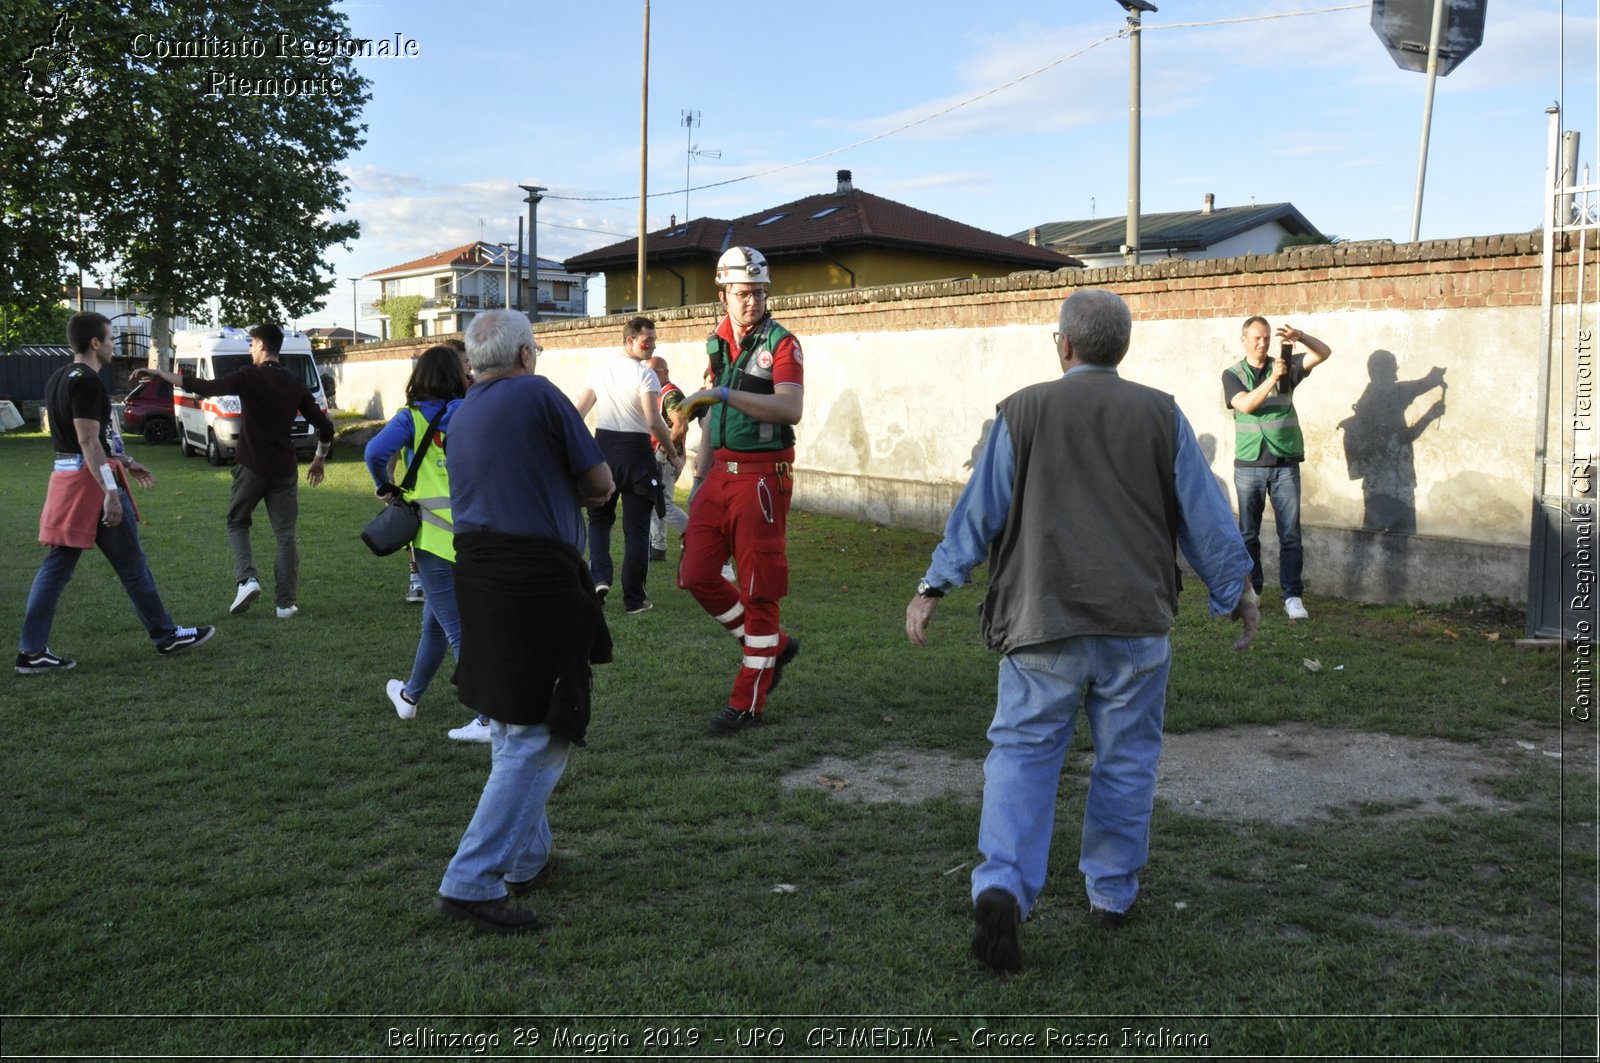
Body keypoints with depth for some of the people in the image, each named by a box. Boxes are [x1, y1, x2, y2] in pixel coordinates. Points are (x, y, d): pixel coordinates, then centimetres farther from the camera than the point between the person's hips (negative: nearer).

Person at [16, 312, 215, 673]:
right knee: (132, 564, 1)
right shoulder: (87, 381, -15)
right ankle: (167, 637, 12)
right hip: (93, 481, -9)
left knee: (56, 567, 8)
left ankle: (32, 651, 8)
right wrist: (111, 492, -24)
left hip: (67, 479, 9)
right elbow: (88, 442, -22)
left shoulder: (59, 379, 16)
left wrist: (126, 462, 30)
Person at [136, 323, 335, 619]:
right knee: (286, 535, 6)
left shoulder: (249, 377, -7)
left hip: (251, 467, -3)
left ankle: (247, 579, -3)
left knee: (237, 523, 17)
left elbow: (201, 387, -14)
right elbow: (325, 427, 8)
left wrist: (157, 373, -6)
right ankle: (286, 602, 3)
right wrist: (319, 460, 22)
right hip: (284, 469, 3)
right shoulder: (294, 384, 6)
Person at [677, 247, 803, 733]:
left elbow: (791, 409, -25)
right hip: (721, 472, 7)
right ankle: (775, 644, 25)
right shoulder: (718, 341, 12)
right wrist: (701, 470, 18)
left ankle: (748, 702, 9)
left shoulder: (781, 342, -9)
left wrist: (724, 392, -28)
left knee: (759, 589, -1)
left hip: (762, 477, -7)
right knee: (696, 575, 5)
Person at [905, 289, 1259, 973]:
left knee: (1022, 752, 4)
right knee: (1126, 761, 14)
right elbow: (1205, 515, 8)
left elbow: (979, 510, 0)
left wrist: (934, 586, 6)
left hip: (1043, 619, -1)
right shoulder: (1161, 415, 5)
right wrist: (1235, 592, 19)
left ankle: (1002, 885, -13)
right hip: (1136, 621, 2)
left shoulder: (1022, 411, 2)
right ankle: (1111, 893, 24)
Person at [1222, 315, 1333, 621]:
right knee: (1248, 534, 8)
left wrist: (1299, 337, -20)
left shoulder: (1286, 366, 6)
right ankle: (1250, 592, 19)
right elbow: (1246, 404, -13)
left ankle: (1293, 596, 1)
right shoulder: (1233, 374, 3)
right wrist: (1273, 377, -23)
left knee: (1290, 533, -2)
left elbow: (1324, 353, -3)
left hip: (1285, 463, 0)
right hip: (1248, 465, 0)